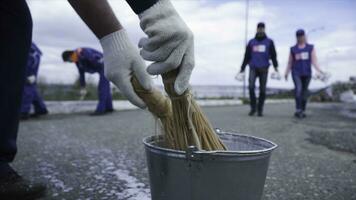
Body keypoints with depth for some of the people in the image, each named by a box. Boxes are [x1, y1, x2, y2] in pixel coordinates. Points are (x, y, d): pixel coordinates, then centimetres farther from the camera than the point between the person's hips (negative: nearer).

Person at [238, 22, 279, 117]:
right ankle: (253, 107, -5)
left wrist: (276, 67, -13)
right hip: (253, 68, 0)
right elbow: (247, 56, 13)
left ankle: (260, 110, 11)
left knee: (262, 90, -1)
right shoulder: (251, 42, 12)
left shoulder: (269, 42, 8)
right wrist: (242, 69, 12)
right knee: (251, 86, -19)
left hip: (264, 69, 0)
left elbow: (273, 55, 2)